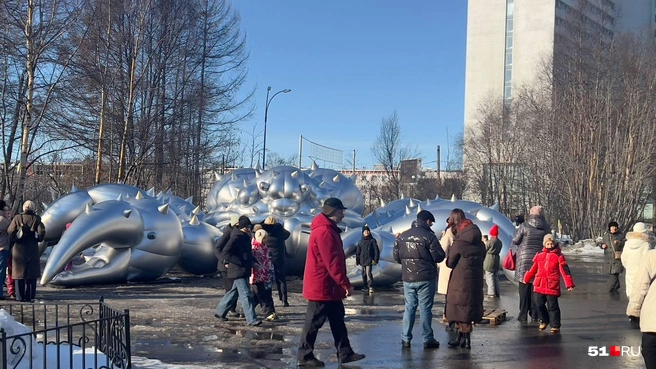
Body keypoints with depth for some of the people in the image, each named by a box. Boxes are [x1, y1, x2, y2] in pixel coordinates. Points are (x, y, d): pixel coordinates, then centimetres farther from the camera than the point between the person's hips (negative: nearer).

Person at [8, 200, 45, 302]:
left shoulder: (17, 218, -3)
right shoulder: (36, 219, -5)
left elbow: (10, 231, -7)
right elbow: (42, 231, -12)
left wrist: (15, 239, 8)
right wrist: (38, 239, 6)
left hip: (19, 249, 1)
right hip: (32, 249, -1)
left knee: (19, 272, 8)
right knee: (31, 272, 6)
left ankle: (20, 296, 8)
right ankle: (30, 296, 5)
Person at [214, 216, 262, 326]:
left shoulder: (245, 237, 13)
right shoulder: (236, 238, -15)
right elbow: (226, 252, -21)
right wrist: (239, 262, -20)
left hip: (244, 270, 10)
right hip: (238, 270, -10)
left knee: (234, 292, 18)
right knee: (246, 294, -11)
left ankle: (220, 311, 31)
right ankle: (251, 319, -11)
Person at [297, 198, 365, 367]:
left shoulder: (328, 229, 14)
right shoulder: (324, 232, -20)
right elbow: (332, 263, -24)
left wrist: (341, 284, 19)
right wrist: (346, 284, -20)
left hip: (329, 287, 10)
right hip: (321, 287, -10)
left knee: (337, 320, 13)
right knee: (314, 322, -1)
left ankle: (344, 353, 19)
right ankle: (305, 356, 7)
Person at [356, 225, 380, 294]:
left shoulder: (372, 240, 0)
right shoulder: (360, 242, 9)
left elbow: (376, 251, -3)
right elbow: (358, 252, 11)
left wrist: (375, 260, -10)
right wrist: (357, 261, 7)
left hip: (369, 260, -5)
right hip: (362, 260, 5)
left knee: (368, 273, -17)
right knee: (364, 274, 11)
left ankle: (371, 287, -21)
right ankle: (365, 286, 22)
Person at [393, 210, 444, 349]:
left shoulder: (403, 236, 6)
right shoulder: (429, 236, -12)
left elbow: (396, 256, 9)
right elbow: (439, 256, -13)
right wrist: (429, 258, 8)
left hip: (408, 278, 5)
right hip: (426, 278, -5)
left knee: (409, 307, 12)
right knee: (425, 309, 2)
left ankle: (405, 338, 13)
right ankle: (428, 339, 7)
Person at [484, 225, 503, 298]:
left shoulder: (490, 241, -14)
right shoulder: (500, 242, 7)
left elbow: (484, 250, -5)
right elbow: (499, 251, 10)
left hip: (489, 260, -7)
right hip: (497, 260, 7)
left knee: (490, 277, -3)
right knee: (496, 277, 13)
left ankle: (492, 293, -6)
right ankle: (497, 293, 15)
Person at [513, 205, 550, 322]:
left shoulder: (524, 226, -10)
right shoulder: (546, 228, -2)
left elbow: (515, 241, -2)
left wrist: (517, 230, 15)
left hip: (525, 260, -2)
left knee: (524, 287, 4)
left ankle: (523, 314, 4)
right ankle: (534, 314, 11)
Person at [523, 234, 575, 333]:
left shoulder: (559, 256, -2)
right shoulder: (539, 256, 10)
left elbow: (565, 271, -6)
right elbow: (533, 269, 20)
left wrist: (569, 284, -12)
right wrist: (526, 279, 25)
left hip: (552, 287, -4)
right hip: (539, 285, 4)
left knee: (552, 306, -1)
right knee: (539, 304, 5)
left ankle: (555, 325, 8)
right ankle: (544, 320, 26)